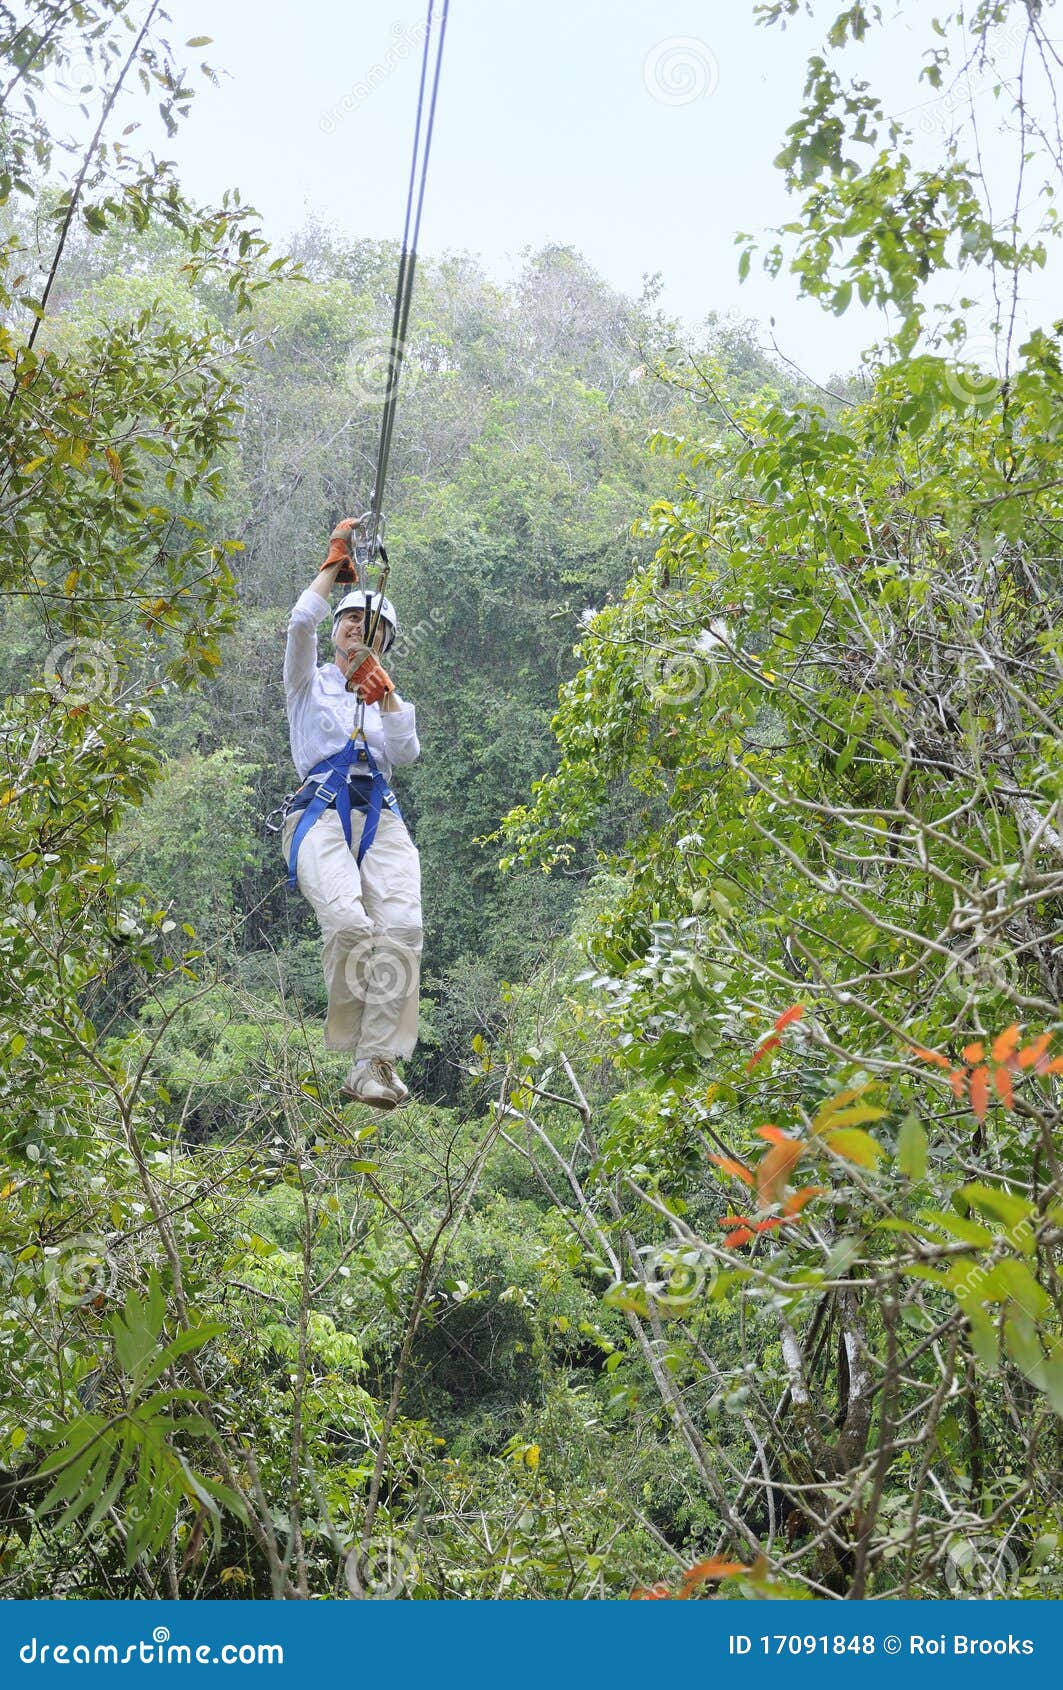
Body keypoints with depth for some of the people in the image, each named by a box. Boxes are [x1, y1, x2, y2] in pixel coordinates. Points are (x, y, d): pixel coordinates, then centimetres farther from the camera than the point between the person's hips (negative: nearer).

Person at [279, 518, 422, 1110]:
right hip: (321, 812, -2)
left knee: (402, 926, -25)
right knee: (348, 921, -30)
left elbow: (407, 753, 9)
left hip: (382, 818, 3)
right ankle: (363, 1051, -16)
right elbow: (301, 622, 2)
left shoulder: (391, 699, 29)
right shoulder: (310, 683, 22)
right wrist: (337, 559, 11)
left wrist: (385, 696, -1)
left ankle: (376, 1063, -25)